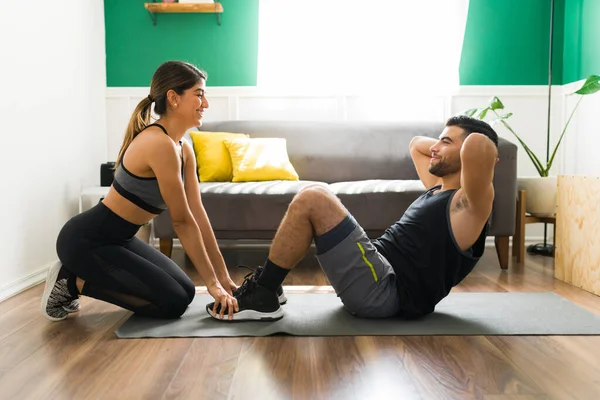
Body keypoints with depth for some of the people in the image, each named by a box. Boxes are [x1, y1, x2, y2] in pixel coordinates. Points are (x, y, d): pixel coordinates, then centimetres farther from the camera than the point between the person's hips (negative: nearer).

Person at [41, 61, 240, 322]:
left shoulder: (183, 147, 3)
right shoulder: (160, 144, -25)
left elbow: (198, 214, 2)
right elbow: (182, 221, -22)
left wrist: (223, 276, 1)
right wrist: (212, 283, -14)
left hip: (116, 238, 9)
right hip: (86, 240, -9)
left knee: (184, 290, 10)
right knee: (173, 302, -8)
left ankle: (81, 274, 16)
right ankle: (71, 282, 3)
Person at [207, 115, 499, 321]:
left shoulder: (469, 204, -9)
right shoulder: (437, 188, 20)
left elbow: (479, 144, -29)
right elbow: (417, 144, 36)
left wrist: (482, 158, -8)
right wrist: (445, 143, 25)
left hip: (387, 290, -10)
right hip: (380, 275, 10)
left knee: (312, 199, -19)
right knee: (310, 202, 13)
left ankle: (259, 296, -6)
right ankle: (263, 287, 13)